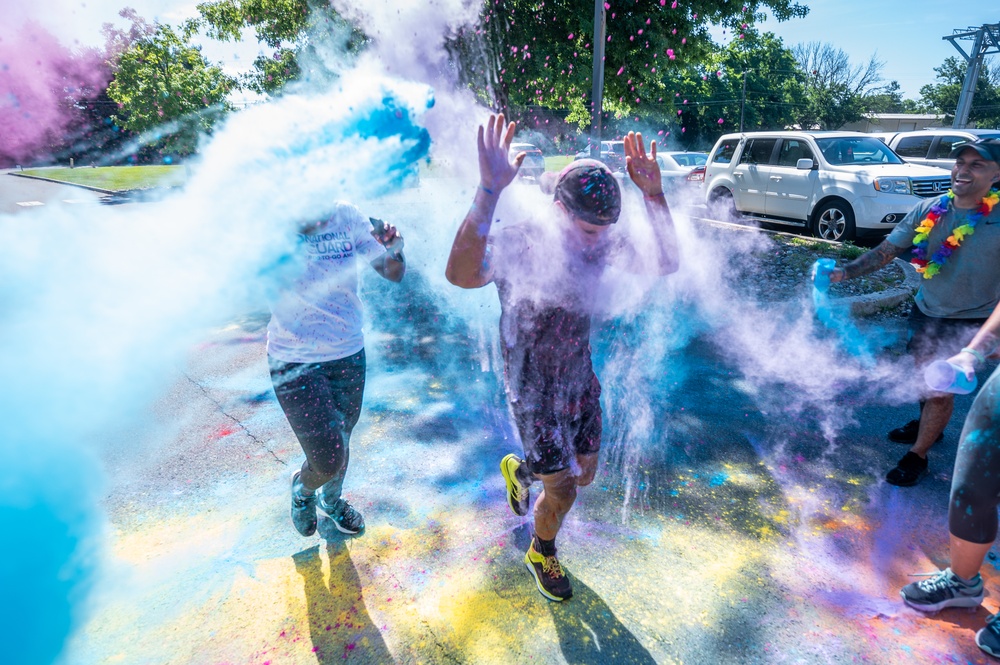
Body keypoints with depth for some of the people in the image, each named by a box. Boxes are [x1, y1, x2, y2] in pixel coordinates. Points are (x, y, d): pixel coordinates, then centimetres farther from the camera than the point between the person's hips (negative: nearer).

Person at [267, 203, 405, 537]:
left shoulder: (347, 216, -12)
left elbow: (393, 273, -5)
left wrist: (393, 250, -28)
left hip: (349, 354, 3)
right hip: (294, 362, -3)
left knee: (341, 439, 21)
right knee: (328, 460, -4)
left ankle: (331, 500, 54)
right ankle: (302, 488, 36)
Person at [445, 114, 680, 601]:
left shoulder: (601, 241, -9)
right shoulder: (516, 242, -27)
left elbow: (664, 264, -13)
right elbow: (461, 276, -47)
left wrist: (653, 193, -24)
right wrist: (488, 191, -57)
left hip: (581, 381, 6)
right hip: (534, 391, -6)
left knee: (584, 474, 21)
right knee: (562, 493, 5)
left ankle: (519, 470, 53)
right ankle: (541, 553, 41)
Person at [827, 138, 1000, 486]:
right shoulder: (928, 211, -8)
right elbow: (885, 251, -11)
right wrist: (846, 271, -27)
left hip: (971, 323, -4)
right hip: (925, 313, 4)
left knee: (941, 389, 0)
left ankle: (917, 457, 18)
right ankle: (926, 424, 49)